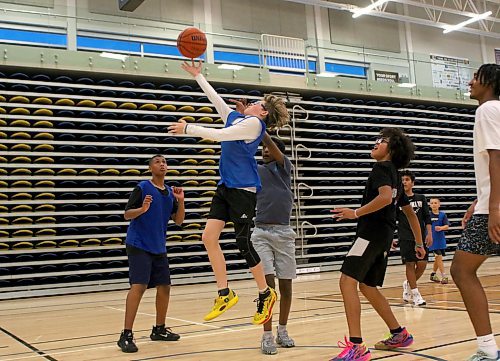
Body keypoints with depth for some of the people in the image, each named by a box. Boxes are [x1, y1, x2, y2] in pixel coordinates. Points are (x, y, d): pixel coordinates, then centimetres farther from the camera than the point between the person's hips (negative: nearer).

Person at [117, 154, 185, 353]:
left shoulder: (170, 192, 10)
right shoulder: (142, 188, -7)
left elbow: (178, 221, 10)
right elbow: (127, 214, -8)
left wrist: (180, 201, -4)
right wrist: (143, 209, -27)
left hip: (159, 248, 7)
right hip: (139, 245, -7)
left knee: (164, 287, 9)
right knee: (139, 286, -17)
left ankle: (159, 329, 24)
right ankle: (126, 335, -14)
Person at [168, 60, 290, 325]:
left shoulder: (254, 123, -9)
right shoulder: (235, 118, 16)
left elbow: (219, 135, -16)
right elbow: (215, 98, 26)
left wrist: (188, 129, -11)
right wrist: (198, 76, 29)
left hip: (243, 189, -8)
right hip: (226, 186, 8)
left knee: (243, 244, -4)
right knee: (208, 237, -2)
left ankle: (266, 294, 16)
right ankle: (225, 295, 7)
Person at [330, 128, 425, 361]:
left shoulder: (382, 167, -4)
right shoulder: (394, 176, 23)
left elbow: (385, 197, -25)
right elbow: (410, 212, 27)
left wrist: (356, 213, -20)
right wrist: (419, 244, 31)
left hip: (373, 232, -10)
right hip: (384, 236, 10)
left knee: (347, 281, -17)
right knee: (367, 286, 18)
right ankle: (399, 334, 27)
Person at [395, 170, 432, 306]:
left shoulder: (421, 198, 9)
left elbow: (427, 218, 8)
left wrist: (429, 234, -1)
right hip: (405, 238, -2)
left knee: (422, 264, -1)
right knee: (410, 264, -2)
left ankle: (408, 284, 24)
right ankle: (415, 293, 7)